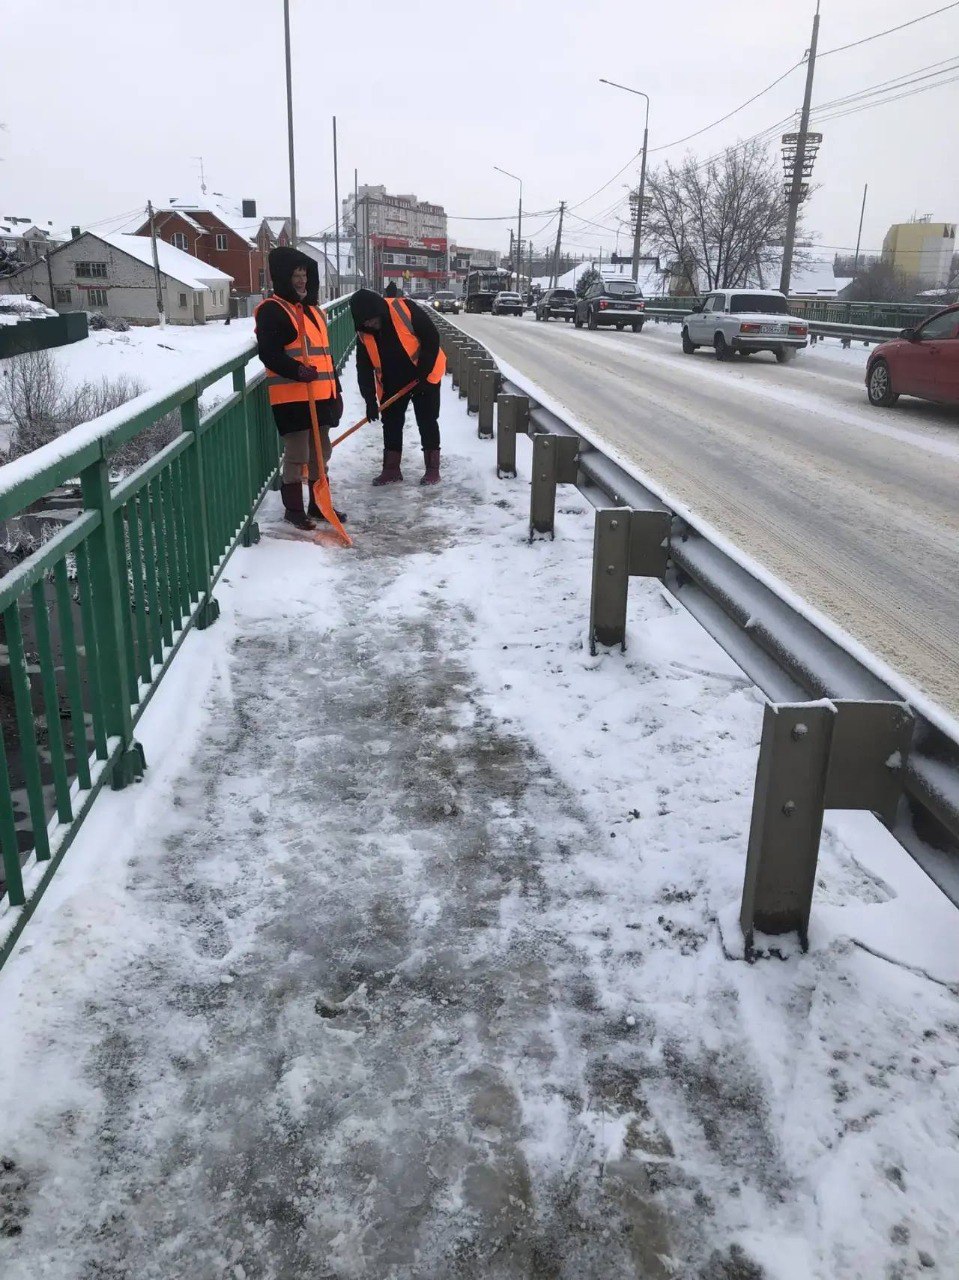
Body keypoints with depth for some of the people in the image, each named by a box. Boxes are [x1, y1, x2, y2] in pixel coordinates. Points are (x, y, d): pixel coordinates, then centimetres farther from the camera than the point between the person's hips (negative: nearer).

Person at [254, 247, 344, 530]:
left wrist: (335, 390, 21)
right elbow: (268, 352, -17)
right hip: (291, 397, -8)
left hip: (321, 395, 8)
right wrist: (295, 371, -31)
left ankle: (319, 504, 26)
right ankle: (293, 509, 9)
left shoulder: (313, 309, 20)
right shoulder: (271, 310, -7)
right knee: (297, 455, -3)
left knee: (321, 453, 14)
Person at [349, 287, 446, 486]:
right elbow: (364, 367, -5)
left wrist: (424, 373, -20)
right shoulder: (364, 333, -9)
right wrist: (370, 399, -12)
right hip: (392, 384, 5)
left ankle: (432, 469, 8)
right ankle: (391, 469, 15)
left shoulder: (405, 309, -25)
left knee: (427, 423, 0)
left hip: (424, 377, -5)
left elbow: (432, 338, -21)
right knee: (391, 424, 6)